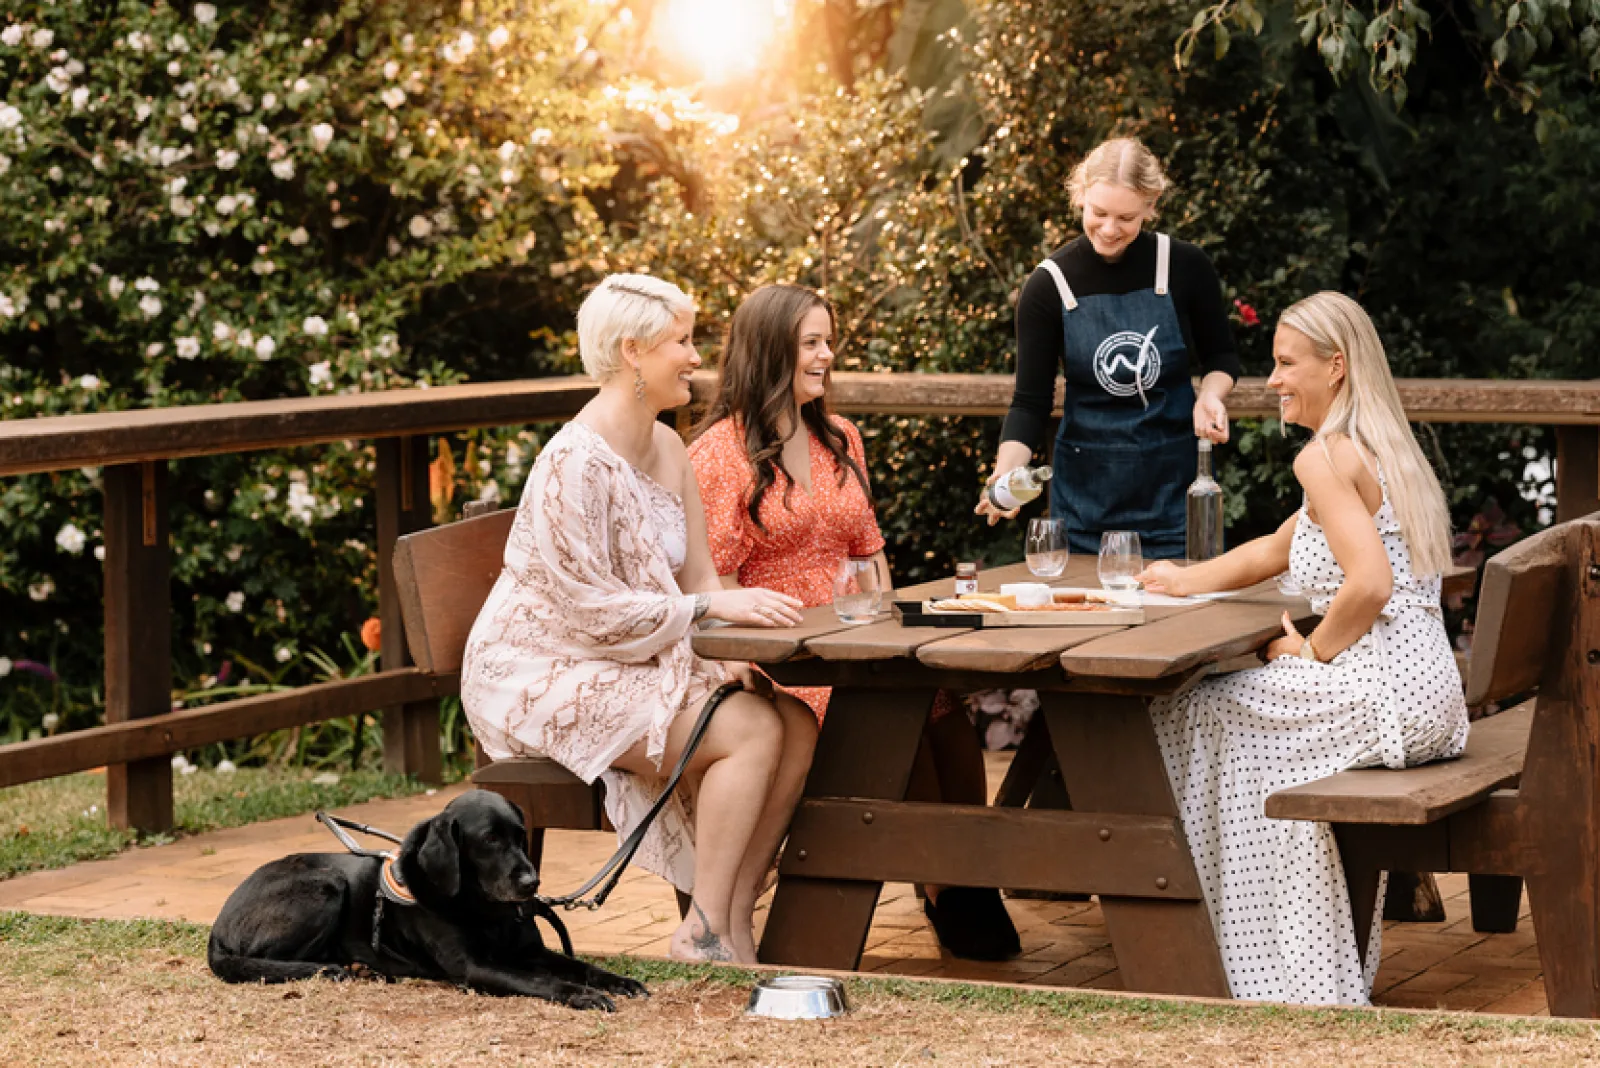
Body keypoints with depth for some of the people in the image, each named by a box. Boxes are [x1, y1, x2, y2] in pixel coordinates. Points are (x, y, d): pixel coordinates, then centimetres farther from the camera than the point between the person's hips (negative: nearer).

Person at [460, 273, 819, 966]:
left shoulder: (667, 449, 9)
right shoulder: (573, 464, -20)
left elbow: (697, 578, 10)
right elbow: (590, 610, -23)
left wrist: (729, 655, -10)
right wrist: (712, 607, -26)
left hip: (641, 663, 9)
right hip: (545, 676, -9)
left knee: (797, 725, -12)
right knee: (751, 730, -24)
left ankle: (732, 921, -9)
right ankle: (704, 934, -19)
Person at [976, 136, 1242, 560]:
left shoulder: (1185, 267, -6)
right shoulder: (1050, 284, -7)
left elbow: (1220, 356, 10)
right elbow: (1031, 401, -6)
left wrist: (1210, 394, -13)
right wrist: (1005, 475, -23)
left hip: (1174, 479, 0)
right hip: (1087, 490, 0)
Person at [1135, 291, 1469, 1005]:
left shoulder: (1325, 458, -12)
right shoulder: (1382, 450, 19)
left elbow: (1370, 585, -24)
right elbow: (1275, 552, 30)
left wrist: (1312, 652, -9)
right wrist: (1185, 581, 29)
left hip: (1385, 695, -10)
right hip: (1426, 697, 10)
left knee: (1189, 715, 6)